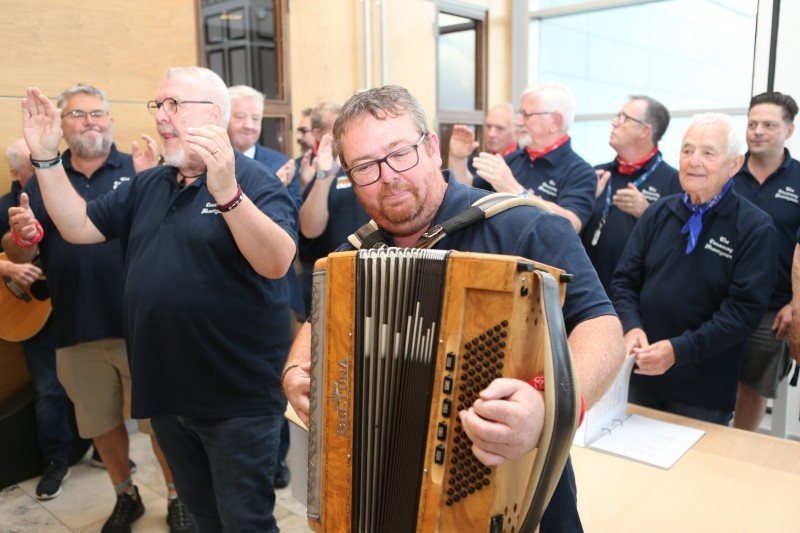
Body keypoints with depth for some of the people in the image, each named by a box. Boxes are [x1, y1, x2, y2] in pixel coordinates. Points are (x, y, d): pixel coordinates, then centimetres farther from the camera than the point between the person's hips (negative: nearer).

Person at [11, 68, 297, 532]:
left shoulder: (256, 181, -12)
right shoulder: (147, 186, 12)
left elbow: (277, 263, -27)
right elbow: (78, 227, 12)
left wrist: (226, 192, -41)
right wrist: (46, 156, 2)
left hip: (238, 397, -6)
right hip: (166, 391, 7)